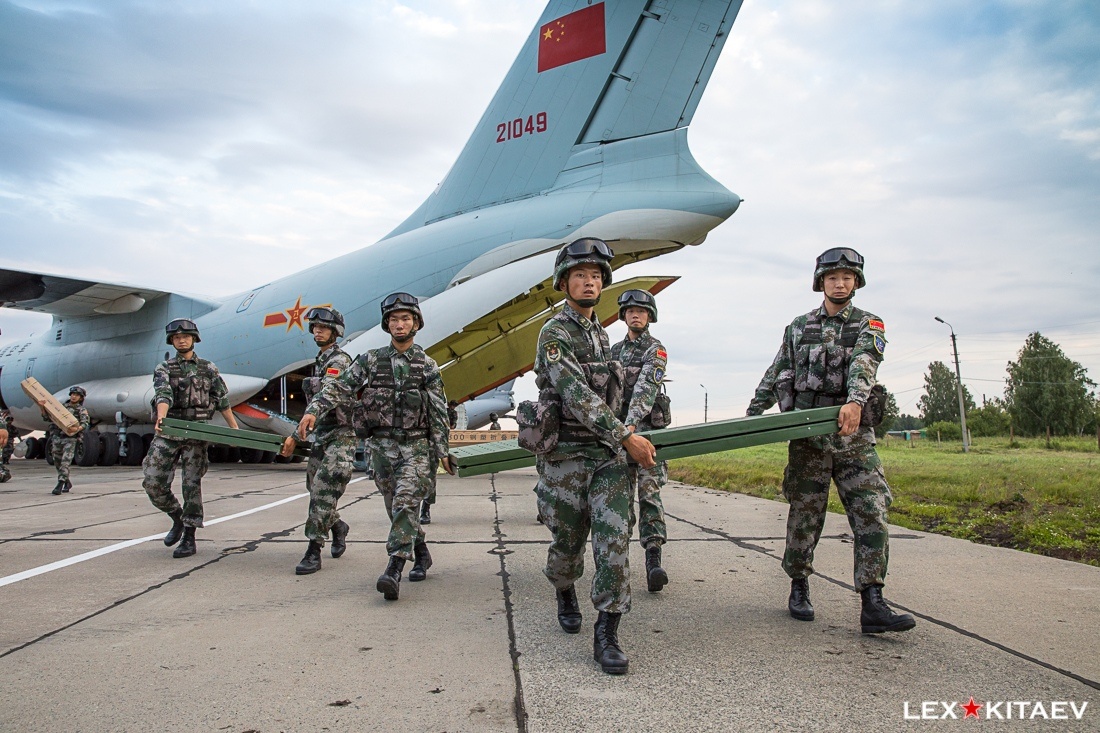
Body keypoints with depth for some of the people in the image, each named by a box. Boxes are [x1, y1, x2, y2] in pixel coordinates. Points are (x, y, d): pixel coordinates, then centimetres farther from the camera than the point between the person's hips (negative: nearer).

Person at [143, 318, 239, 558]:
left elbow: (223, 401, 12)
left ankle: (189, 538, 2)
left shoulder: (208, 368, 12)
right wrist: (161, 416, -31)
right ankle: (178, 518, 21)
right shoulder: (164, 368, 9)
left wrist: (234, 429, 7)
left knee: (192, 484, -4)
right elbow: (163, 394, -11)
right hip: (168, 431, 1)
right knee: (153, 482, -4)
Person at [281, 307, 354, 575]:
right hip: (322, 434, 9)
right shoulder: (321, 359, 16)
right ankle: (338, 527, 36)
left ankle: (313, 552, -10)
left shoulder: (339, 360, -13)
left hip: (341, 435, -9)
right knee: (315, 489, 13)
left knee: (323, 492, -13)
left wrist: (296, 435, -27)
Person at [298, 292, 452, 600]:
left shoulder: (427, 365, 3)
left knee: (406, 503, -17)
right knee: (396, 508, 10)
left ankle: (393, 570, -19)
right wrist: (313, 410, -17)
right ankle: (421, 555, 30)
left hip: (417, 446, -2)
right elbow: (339, 387, -2)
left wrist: (442, 451, -4)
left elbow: (439, 412, 1)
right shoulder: (370, 360, 5)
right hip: (382, 445, 2)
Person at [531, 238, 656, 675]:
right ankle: (565, 595, 42)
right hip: (567, 457, -5)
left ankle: (607, 636, -2)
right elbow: (576, 394, -21)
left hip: (609, 455, 5)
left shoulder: (601, 334, 15)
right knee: (568, 542, 10)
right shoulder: (554, 334, -8)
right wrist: (626, 437, -26)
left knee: (614, 540, -8)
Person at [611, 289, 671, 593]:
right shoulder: (615, 350, 16)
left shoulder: (655, 350, -4)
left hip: (647, 428, -5)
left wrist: (631, 423, -33)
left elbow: (646, 388, -20)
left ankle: (653, 560, -14)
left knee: (649, 493, -11)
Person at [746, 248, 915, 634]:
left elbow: (863, 364, -17)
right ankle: (799, 589, 20)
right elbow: (775, 374, 18)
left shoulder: (869, 325, 6)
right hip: (808, 434, 1)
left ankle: (873, 606, -4)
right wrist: (751, 415, 14)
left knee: (872, 515, -7)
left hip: (854, 435, 0)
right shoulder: (799, 327, 13)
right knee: (804, 515, 5)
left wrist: (855, 401, -36)